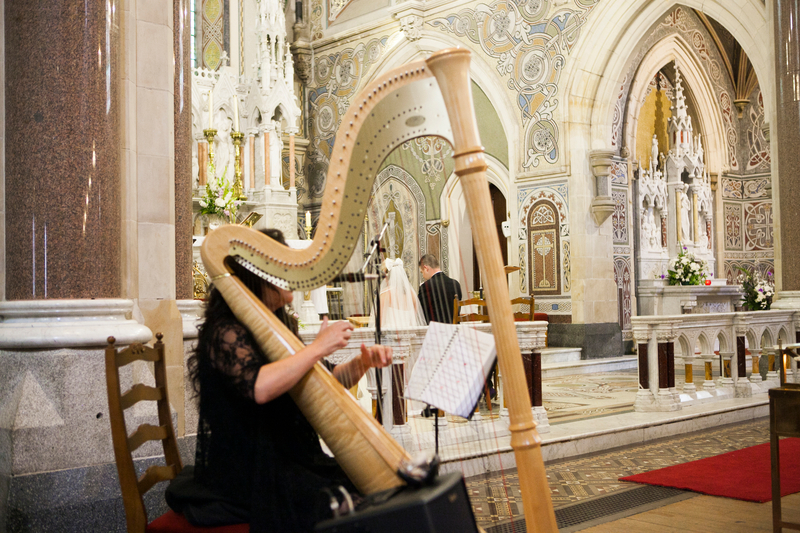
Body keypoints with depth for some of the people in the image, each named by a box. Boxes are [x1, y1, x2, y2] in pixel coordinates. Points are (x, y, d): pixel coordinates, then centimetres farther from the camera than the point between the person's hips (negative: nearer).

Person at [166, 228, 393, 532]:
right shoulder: (225, 332, -13)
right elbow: (259, 387, -32)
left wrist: (361, 363, -2)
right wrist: (318, 347, -24)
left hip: (290, 460, 8)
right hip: (247, 477, -8)